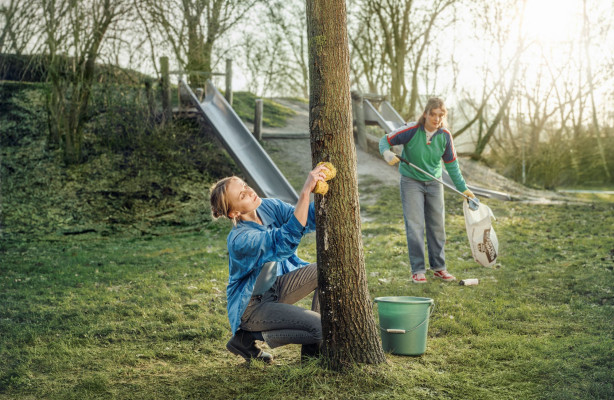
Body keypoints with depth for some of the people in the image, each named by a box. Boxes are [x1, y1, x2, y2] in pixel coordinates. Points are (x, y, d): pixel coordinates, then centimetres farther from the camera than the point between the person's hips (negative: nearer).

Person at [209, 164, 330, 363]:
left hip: (276, 287, 8)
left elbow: (311, 219, -13)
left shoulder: (268, 207, -9)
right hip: (252, 306, -8)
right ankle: (249, 338, 0)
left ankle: (312, 347, 1)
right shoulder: (240, 239, -33)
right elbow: (286, 239, -46)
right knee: (320, 328, -20)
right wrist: (306, 191, -52)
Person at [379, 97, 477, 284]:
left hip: (434, 183, 4)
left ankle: (439, 267, 20)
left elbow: (452, 164, 2)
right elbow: (386, 140, -10)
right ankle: (418, 270, 1)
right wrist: (387, 153, -32)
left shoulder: (445, 136, -7)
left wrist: (463, 188, 2)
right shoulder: (411, 130, -18)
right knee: (415, 226, -6)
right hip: (411, 182, -4)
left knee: (437, 225, 8)